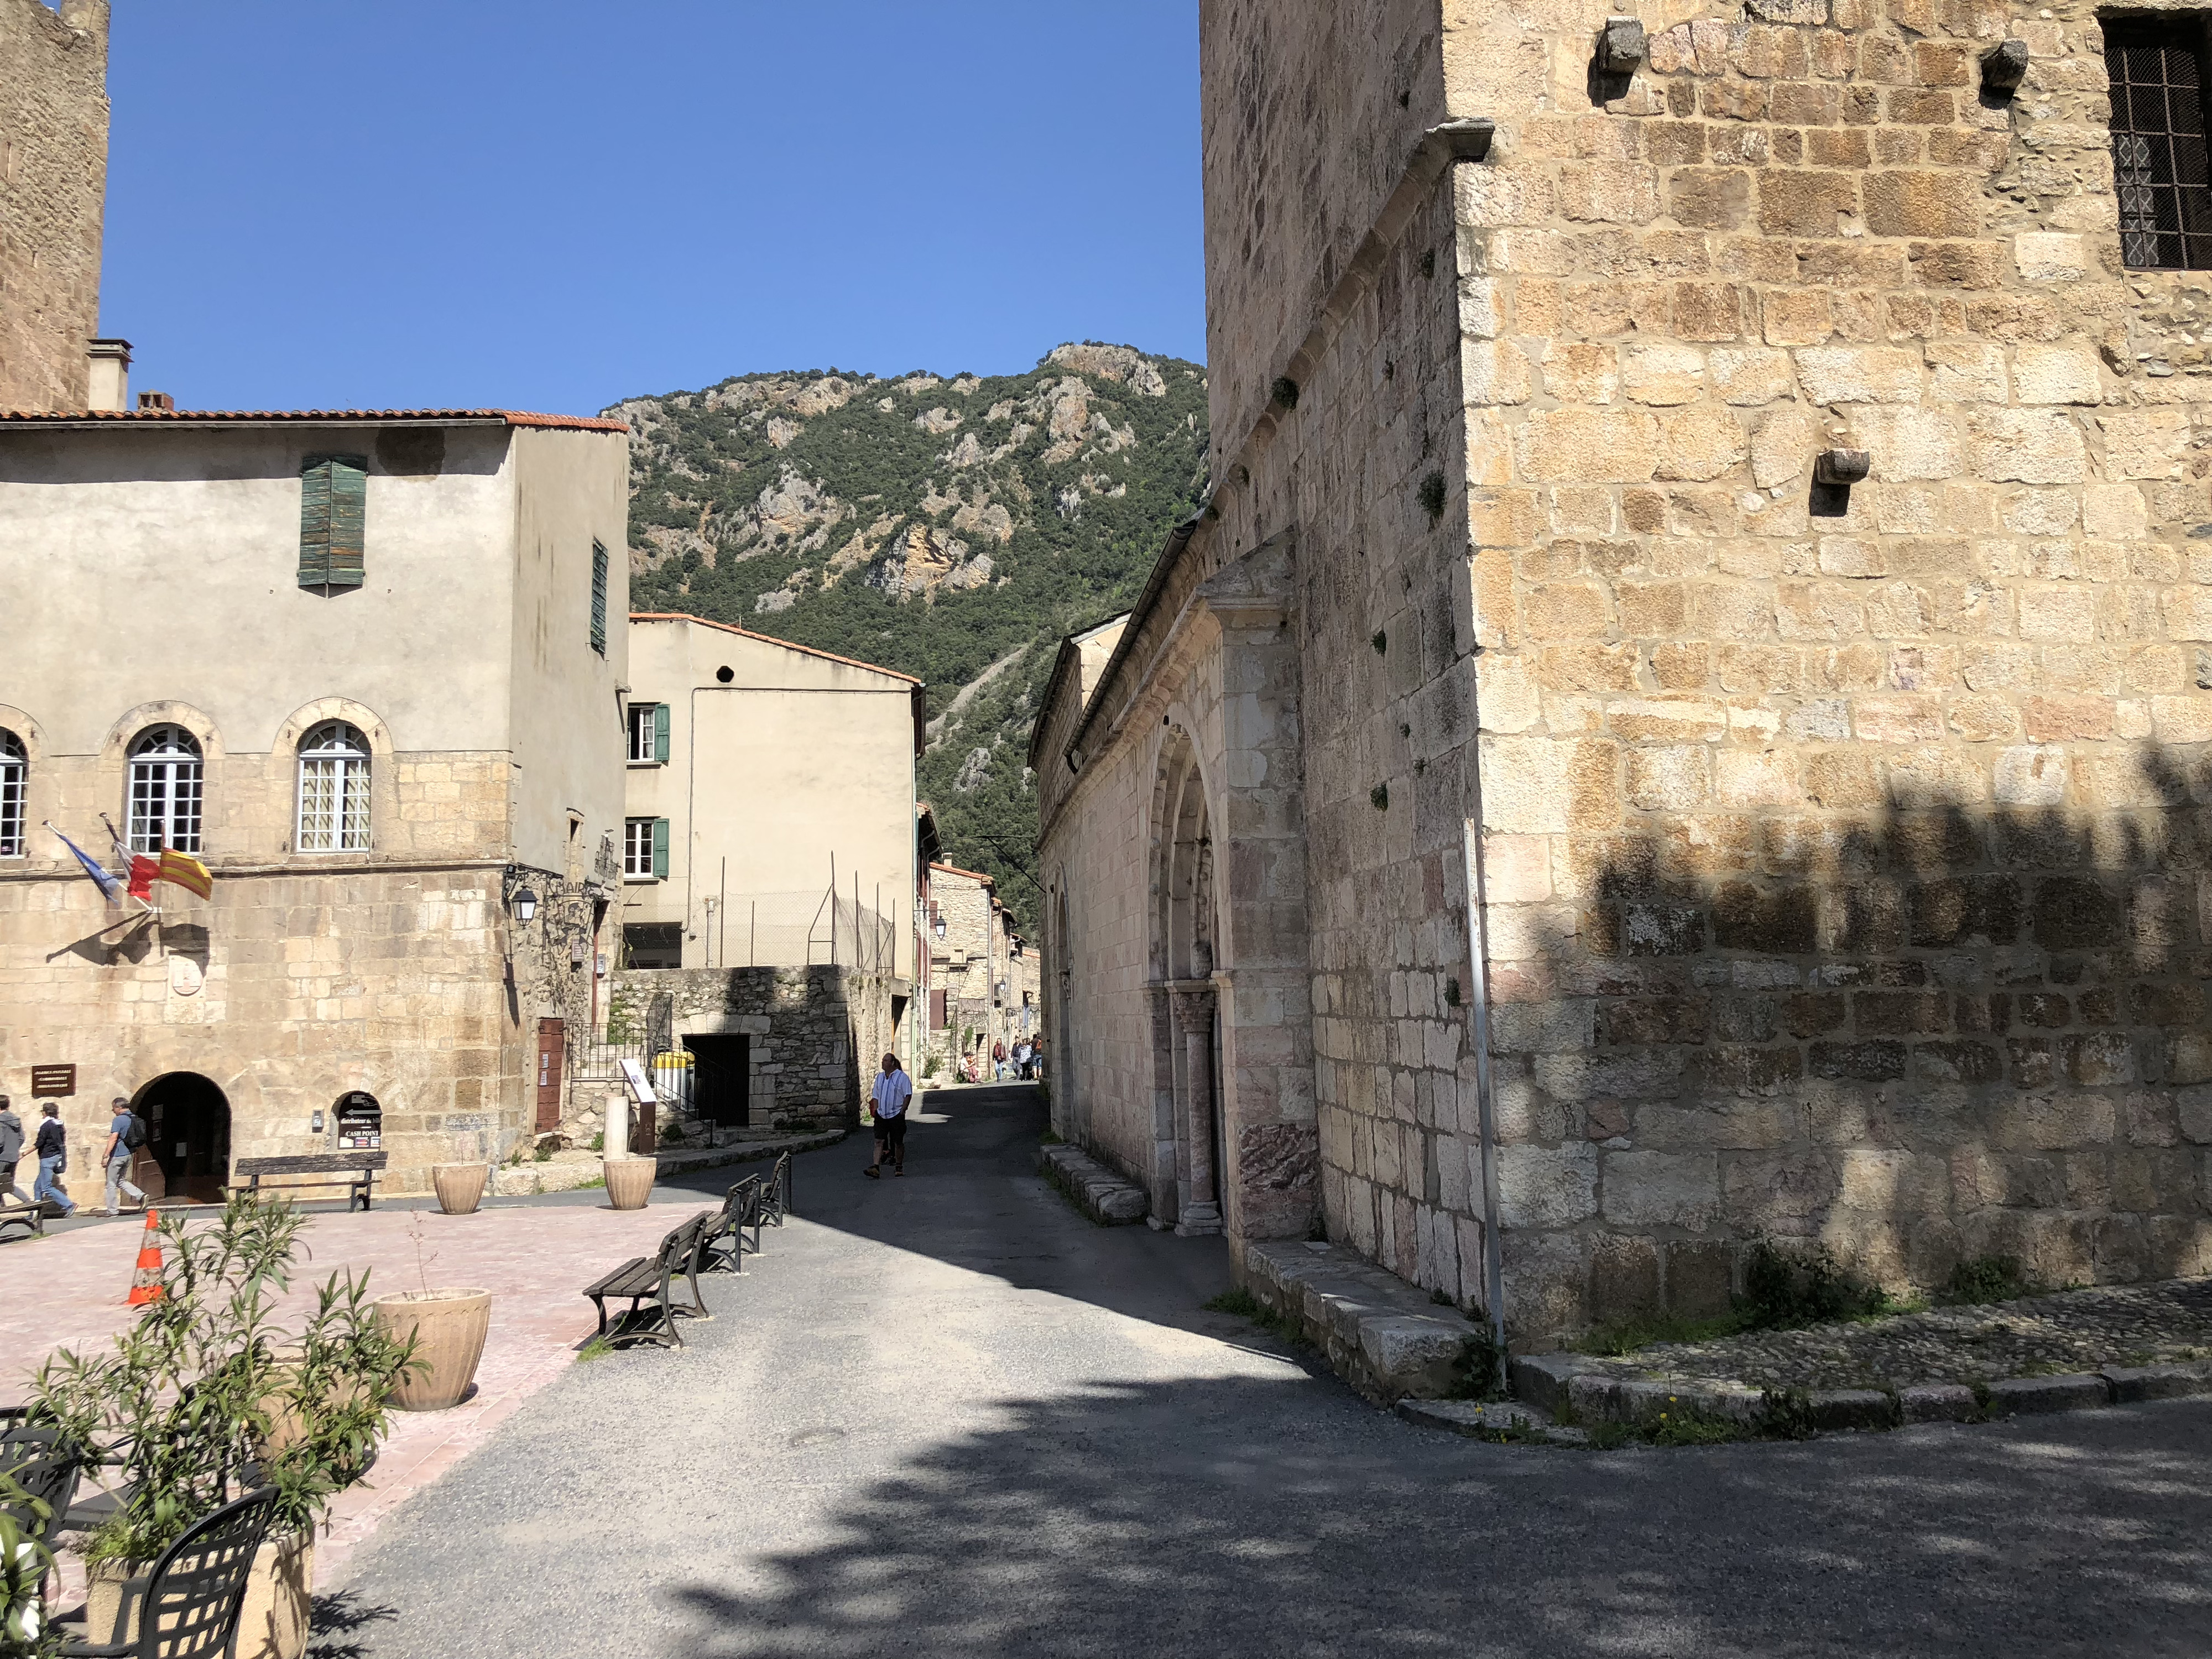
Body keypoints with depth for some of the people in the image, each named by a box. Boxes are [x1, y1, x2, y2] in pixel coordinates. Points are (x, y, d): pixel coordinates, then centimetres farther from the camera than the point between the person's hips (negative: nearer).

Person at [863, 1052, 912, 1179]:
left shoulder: (902, 1077, -6)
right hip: (881, 1115, 5)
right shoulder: (880, 1077, 12)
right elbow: (876, 1096, 18)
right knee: (879, 1141, -6)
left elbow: (908, 1095, -7)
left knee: (898, 1143, 5)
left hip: (896, 1115, -5)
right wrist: (876, 1110, 9)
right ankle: (876, 1168, -14)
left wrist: (902, 1111, -11)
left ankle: (899, 1167, 21)